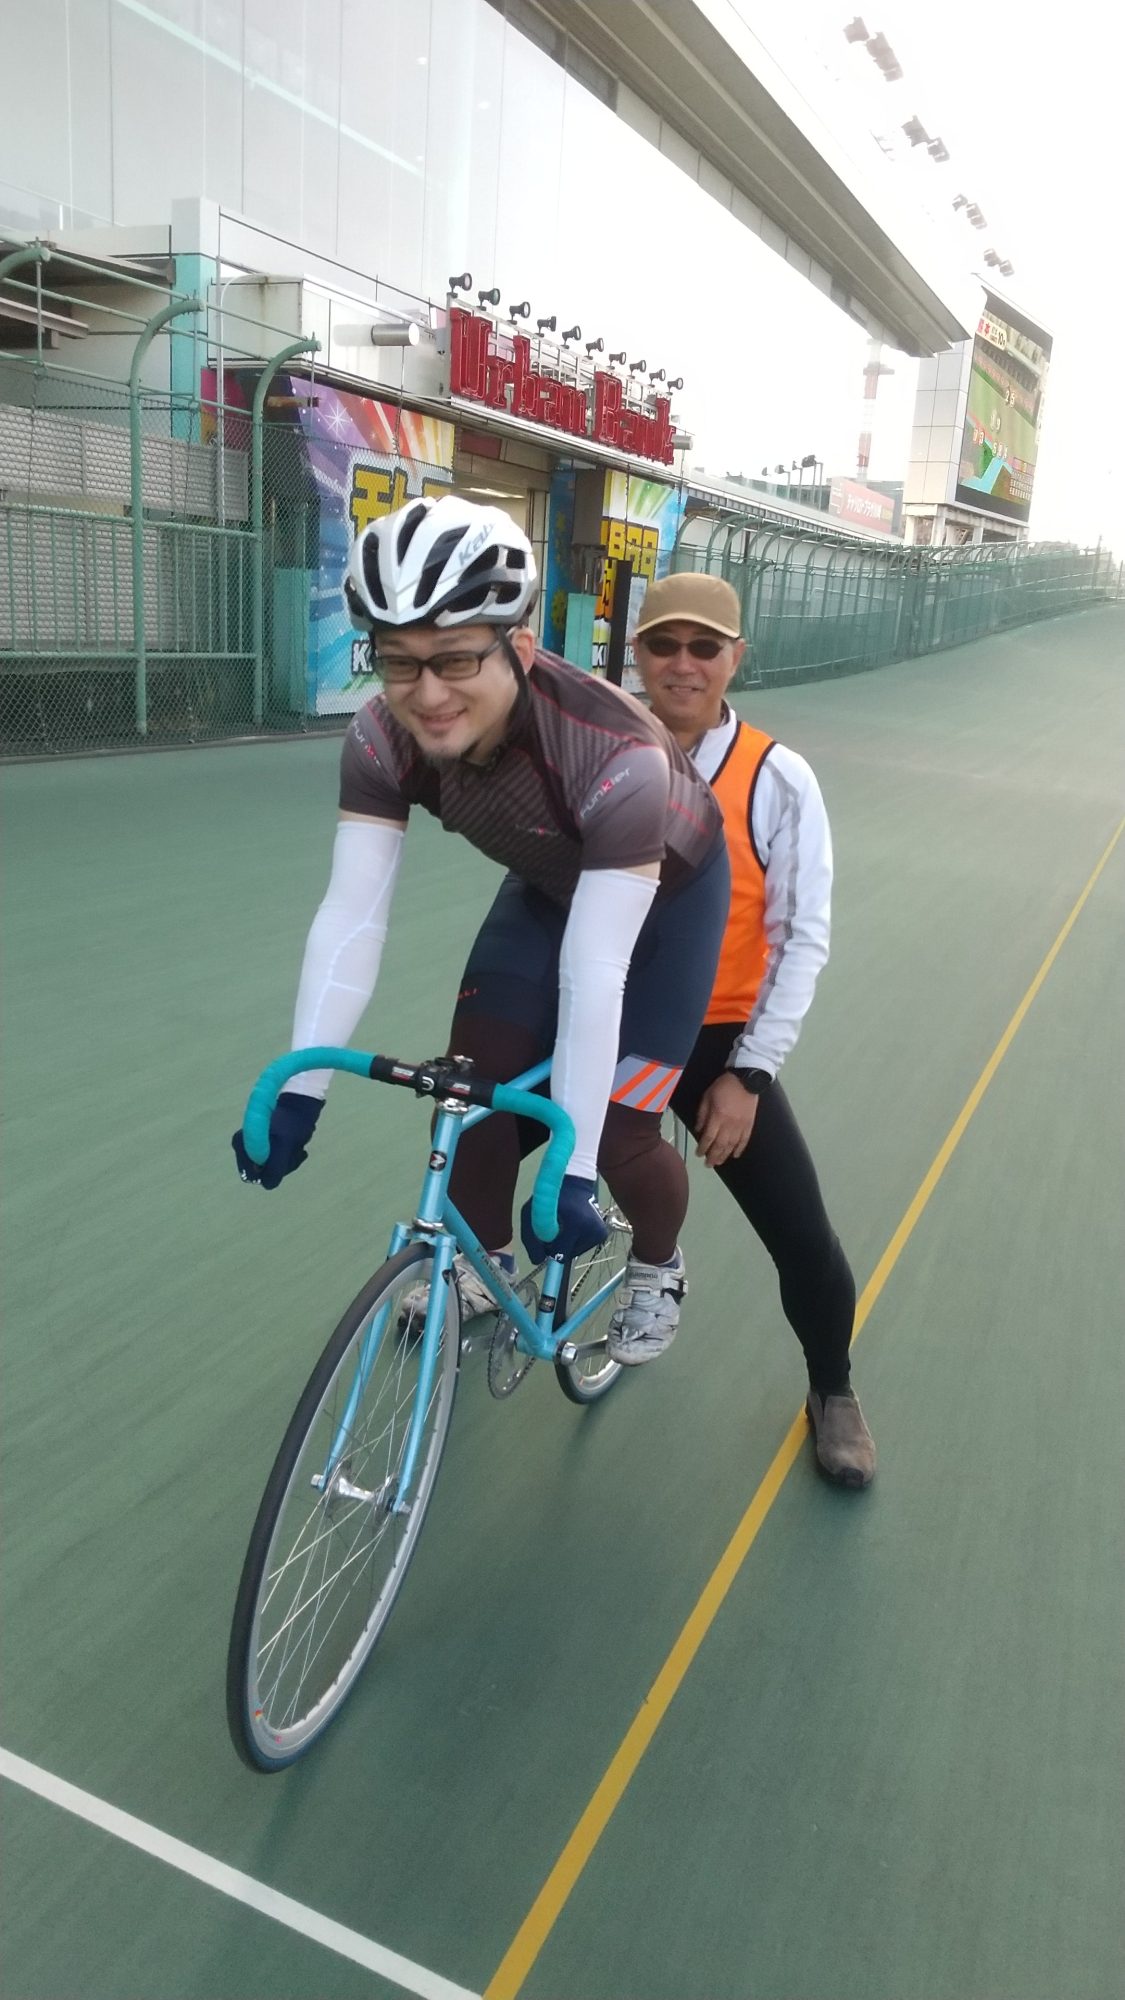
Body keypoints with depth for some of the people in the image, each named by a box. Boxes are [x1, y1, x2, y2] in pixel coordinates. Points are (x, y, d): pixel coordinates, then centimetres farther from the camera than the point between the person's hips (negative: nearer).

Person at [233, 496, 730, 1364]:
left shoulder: (616, 755, -42)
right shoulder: (382, 737, -28)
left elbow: (596, 973, -42)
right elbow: (351, 918, -27)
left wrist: (573, 1171, -40)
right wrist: (298, 1091, -32)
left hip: (670, 892, -4)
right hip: (549, 884, 5)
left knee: (619, 1132, -7)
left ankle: (658, 1267, 26)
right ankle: (484, 1266, 23)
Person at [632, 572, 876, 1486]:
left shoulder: (778, 778, -12)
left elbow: (804, 938, -10)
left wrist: (750, 1073, -13)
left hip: (715, 1038, -2)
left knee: (803, 1239, -3)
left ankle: (833, 1391, 29)